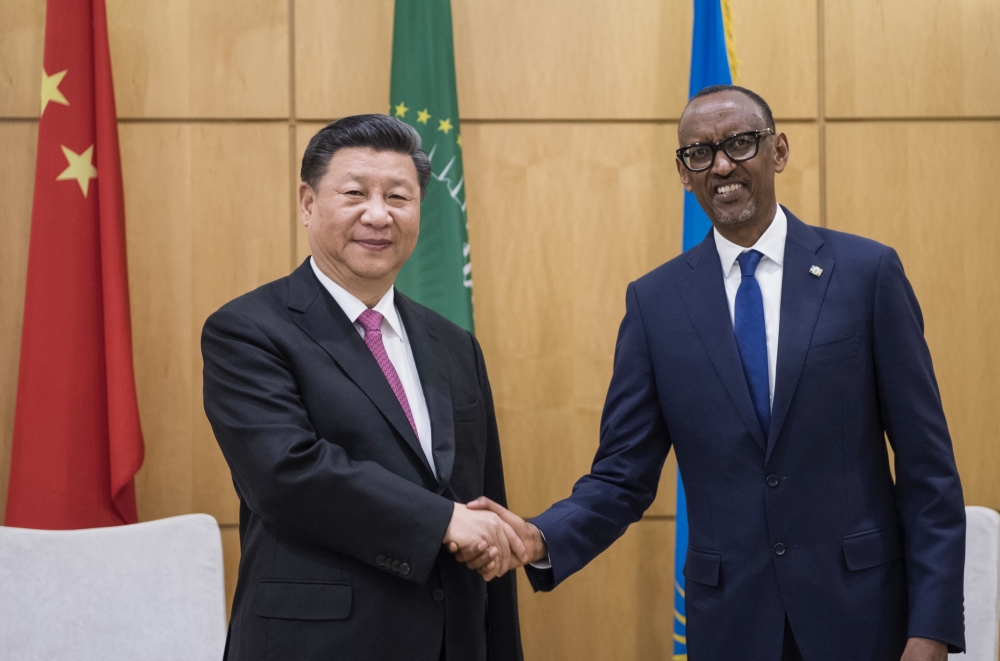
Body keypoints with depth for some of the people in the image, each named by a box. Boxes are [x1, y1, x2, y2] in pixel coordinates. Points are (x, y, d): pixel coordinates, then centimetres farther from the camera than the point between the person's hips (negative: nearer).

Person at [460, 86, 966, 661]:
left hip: (862, 612, -1)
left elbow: (927, 463, -3)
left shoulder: (867, 271, -3)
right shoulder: (653, 302, 1)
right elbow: (624, 477, 1)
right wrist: (542, 538, -18)